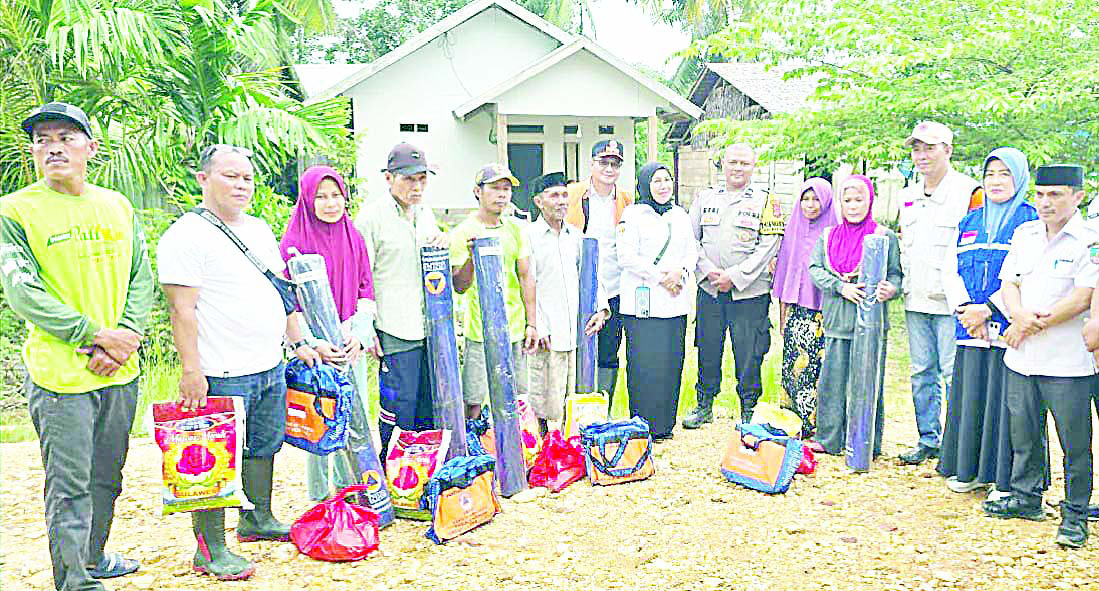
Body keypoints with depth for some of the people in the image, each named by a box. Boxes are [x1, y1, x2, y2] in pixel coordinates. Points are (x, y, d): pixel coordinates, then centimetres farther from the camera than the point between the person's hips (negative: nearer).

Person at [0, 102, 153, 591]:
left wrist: (125, 337, -6)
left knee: (106, 477, 18)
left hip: (120, 371, 5)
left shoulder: (117, 206, 10)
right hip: (58, 374, -5)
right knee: (69, 486, -2)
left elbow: (141, 277, 9)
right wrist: (95, 335, -16)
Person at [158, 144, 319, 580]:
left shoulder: (259, 229, 15)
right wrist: (191, 369, -20)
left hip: (270, 367, 9)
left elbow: (280, 291, 22)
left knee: (264, 447, 18)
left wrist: (298, 342, 19)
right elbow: (183, 309, -16)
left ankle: (258, 520, 35)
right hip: (222, 375, -8)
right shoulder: (187, 235, -11)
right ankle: (209, 549, 7)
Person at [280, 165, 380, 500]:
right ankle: (320, 500, 14)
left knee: (357, 424, 10)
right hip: (314, 348, -5)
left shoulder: (354, 239, 10)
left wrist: (358, 330, -7)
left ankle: (351, 489, 27)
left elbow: (366, 293, 9)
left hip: (352, 346, 5)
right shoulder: (295, 243, -6)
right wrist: (313, 343, -21)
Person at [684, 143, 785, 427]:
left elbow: (768, 246, -6)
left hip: (749, 291, -3)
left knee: (748, 355, 1)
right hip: (709, 290, 3)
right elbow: (691, 239, 8)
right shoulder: (705, 198, 12)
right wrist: (709, 271, -8)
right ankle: (704, 407, 25)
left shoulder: (766, 202, 2)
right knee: (707, 350, 9)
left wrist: (734, 276, -14)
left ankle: (748, 412, 16)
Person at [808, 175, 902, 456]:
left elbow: (896, 273, 4)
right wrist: (841, 287, -11)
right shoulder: (828, 237, 13)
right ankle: (829, 441, 16)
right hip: (836, 320, 3)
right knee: (833, 380, 5)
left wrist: (890, 288, -19)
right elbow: (815, 269, 5)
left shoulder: (885, 236, 5)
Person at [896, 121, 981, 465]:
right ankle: (928, 440, 22)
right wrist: (902, 283, 15)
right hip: (916, 301, 7)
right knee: (922, 373, 12)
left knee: (953, 374, -5)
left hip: (951, 303, -7)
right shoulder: (908, 196, 15)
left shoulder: (968, 191, -7)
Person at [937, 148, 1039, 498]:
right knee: (971, 397, 9)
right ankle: (969, 469, 22)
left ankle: (1006, 480, 8)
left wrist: (988, 308, -16)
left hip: (1009, 327, -5)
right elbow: (950, 271, 10)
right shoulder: (969, 223, 16)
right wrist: (965, 310, -6)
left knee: (1006, 399, -2)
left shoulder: (1032, 221, -1)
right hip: (970, 328, 5)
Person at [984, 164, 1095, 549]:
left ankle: (1075, 516, 15)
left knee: (1075, 444, 2)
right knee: (1023, 433, 16)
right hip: (1022, 358, 6)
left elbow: (1082, 298, -15)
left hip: (1067, 361, -6)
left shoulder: (1090, 240, -8)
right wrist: (1020, 316, -12)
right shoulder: (1024, 234, 11)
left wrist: (1033, 326, -12)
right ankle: (1026, 498, 31)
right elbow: (1009, 284, 9)